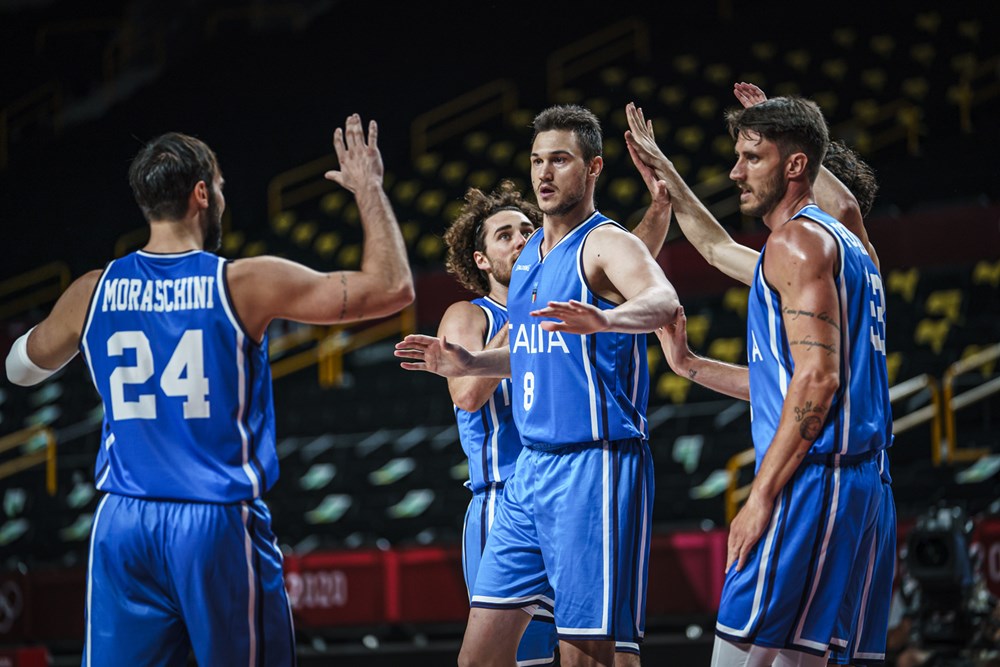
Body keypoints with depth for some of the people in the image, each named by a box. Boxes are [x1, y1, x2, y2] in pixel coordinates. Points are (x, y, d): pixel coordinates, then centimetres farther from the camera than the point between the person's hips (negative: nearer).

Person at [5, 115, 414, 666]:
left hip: (123, 524, 3)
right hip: (221, 521, -3)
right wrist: (368, 189, 6)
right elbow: (390, 288, -6)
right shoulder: (244, 285, -8)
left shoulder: (92, 293, 3)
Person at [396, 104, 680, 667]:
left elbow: (664, 303, -31)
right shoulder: (531, 253, 16)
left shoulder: (607, 245, -10)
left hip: (594, 468, -8)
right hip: (531, 468, 8)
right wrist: (469, 364, 21)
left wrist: (604, 319, -51)